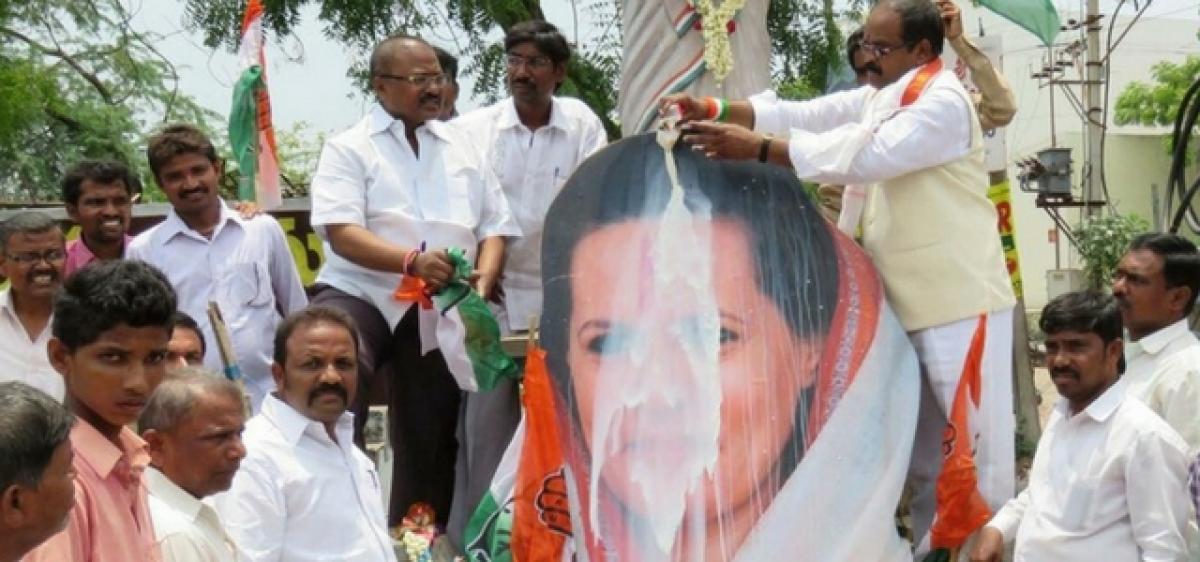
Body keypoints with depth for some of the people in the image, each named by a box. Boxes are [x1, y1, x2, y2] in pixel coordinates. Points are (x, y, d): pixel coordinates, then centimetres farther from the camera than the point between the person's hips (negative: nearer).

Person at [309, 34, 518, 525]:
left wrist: (481, 287, -6)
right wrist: (411, 261, -29)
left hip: (437, 310, 5)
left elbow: (494, 227, 14)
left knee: (430, 438, 9)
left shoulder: (462, 147, 13)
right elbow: (341, 232, -14)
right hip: (359, 294, -4)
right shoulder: (349, 149, -1)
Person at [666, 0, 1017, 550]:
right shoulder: (879, 97, 14)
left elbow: (867, 155, -27)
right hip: (910, 301, 9)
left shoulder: (943, 103, -16)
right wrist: (715, 111, -12)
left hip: (960, 301, -9)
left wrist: (759, 149, -30)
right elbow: (806, 114, 2)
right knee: (923, 444, 16)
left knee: (974, 439, -4)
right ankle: (930, 547, 25)